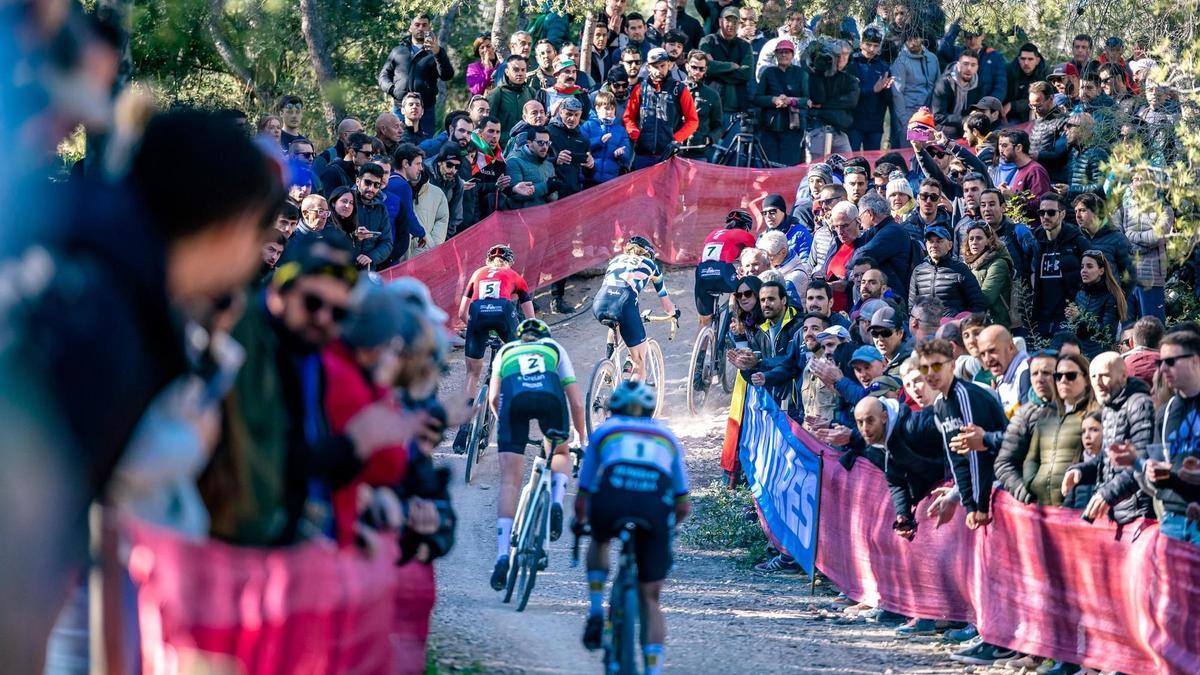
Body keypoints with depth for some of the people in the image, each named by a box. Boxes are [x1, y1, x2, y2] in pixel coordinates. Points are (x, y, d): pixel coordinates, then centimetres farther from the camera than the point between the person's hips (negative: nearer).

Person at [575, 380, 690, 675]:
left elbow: (582, 498, 28)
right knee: (650, 600, 15)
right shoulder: (666, 436, 32)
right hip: (656, 510, 1)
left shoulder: (603, 431, 28)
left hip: (611, 500, -1)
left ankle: (596, 612, 20)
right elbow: (683, 506, 30)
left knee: (599, 540, 36)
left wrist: (579, 523, 49)